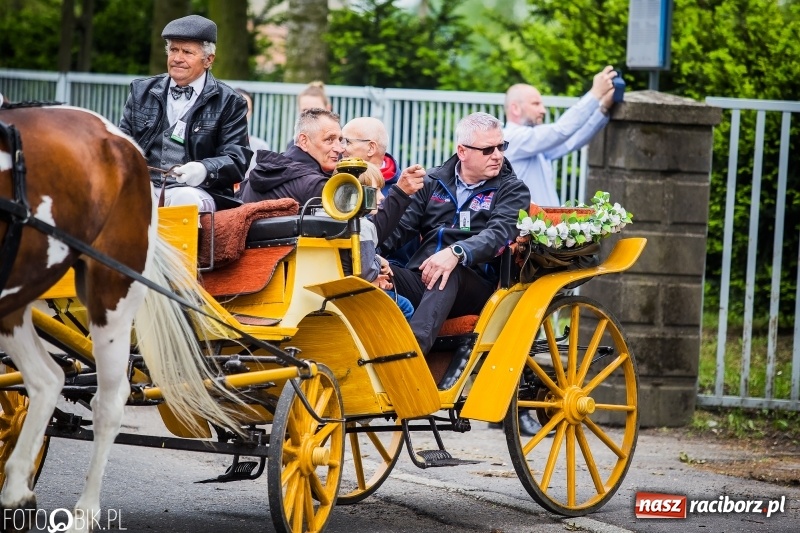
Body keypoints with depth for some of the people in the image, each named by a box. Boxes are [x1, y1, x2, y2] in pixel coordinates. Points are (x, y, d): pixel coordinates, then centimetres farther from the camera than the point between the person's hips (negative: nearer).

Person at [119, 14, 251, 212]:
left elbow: (236, 160, 0)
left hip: (195, 191, -2)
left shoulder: (228, 103, 7)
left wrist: (205, 170, -23)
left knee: (186, 199, -39)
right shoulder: (142, 91, 19)